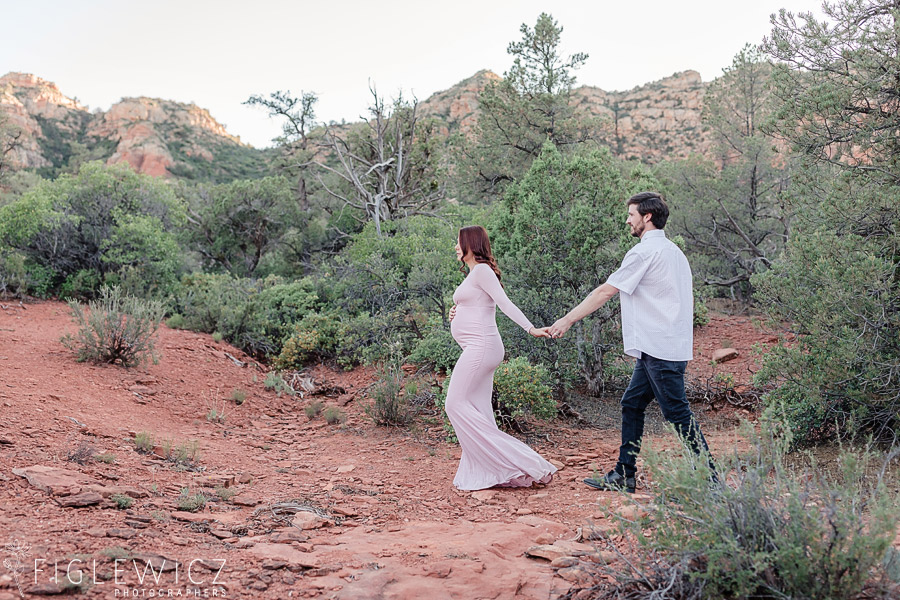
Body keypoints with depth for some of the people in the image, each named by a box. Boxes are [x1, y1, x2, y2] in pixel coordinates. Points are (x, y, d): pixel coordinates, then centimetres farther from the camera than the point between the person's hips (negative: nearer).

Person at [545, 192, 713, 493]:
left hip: (659, 349, -10)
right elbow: (679, 298, 20)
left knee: (677, 412, -5)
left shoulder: (645, 251, -11)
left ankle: (710, 478, 1)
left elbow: (605, 291, -12)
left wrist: (567, 320, -6)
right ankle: (624, 475, 16)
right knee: (632, 403, 12)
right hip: (658, 347, 10)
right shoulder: (672, 250, 18)